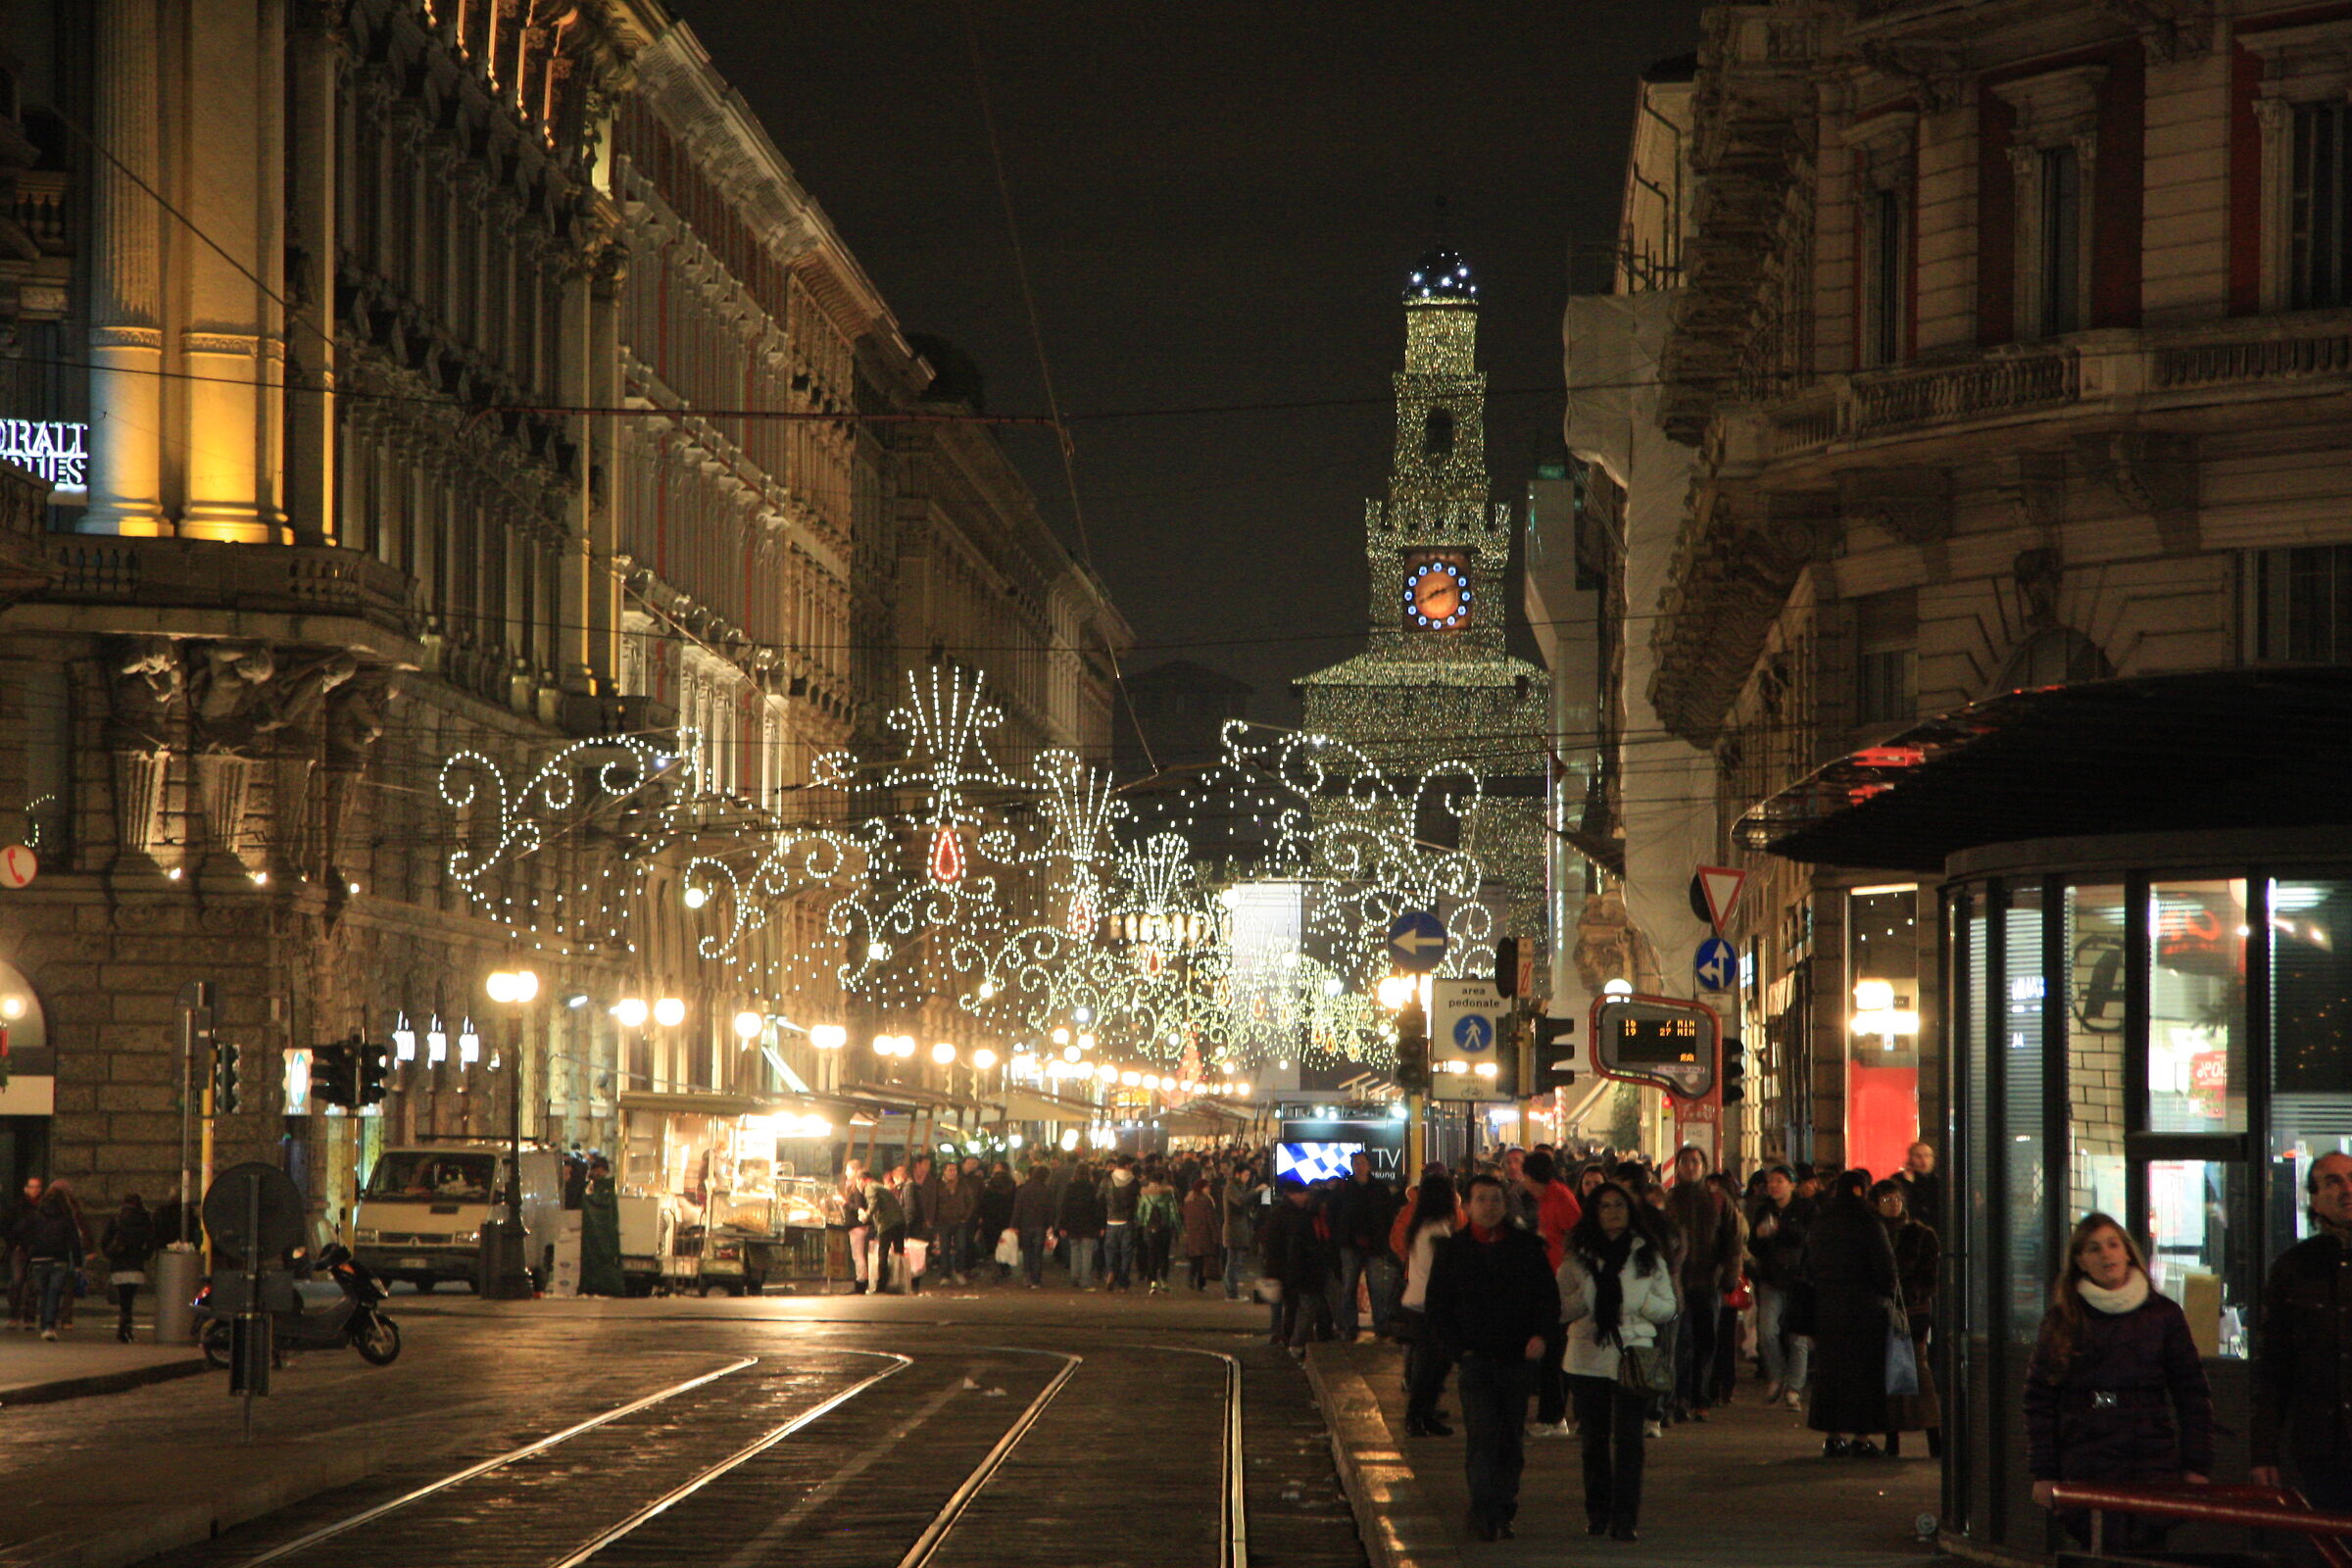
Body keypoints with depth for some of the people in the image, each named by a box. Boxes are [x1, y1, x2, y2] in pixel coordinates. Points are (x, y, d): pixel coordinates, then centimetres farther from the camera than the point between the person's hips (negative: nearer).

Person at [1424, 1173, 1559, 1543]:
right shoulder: (1452, 1250, 6)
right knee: (1482, 1434, -13)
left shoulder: (1527, 1246, 7)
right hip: (1476, 1358, -2)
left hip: (1519, 1357, 2)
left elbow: (1549, 1296, 9)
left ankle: (1503, 1509, 15)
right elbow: (1437, 1305, 9)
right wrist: (1459, 1347, -2)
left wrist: (1540, 1335, -8)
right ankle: (1485, 1512, -16)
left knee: (1511, 1439, 6)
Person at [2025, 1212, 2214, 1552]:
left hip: (2152, 1463, 0)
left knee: (2147, 1550, -10)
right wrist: (2044, 1473, 1)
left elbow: (2193, 1395, 10)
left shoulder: (2163, 1314, 9)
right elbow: (2039, 1400, 7)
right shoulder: (2063, 1320, 8)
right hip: (2084, 1466, 0)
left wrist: (2197, 1468, 4)